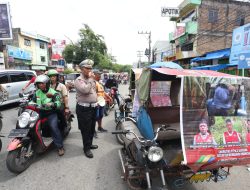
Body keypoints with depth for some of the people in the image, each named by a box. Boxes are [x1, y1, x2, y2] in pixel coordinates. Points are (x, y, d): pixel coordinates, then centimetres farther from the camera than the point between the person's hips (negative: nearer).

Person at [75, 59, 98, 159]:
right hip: (84, 108, -8)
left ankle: (89, 144, 36)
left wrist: (96, 102, 19)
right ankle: (86, 148, 14)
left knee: (92, 128, 19)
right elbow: (85, 90, -29)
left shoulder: (91, 79, 14)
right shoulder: (79, 80, -12)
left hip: (93, 107, 8)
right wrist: (90, 79, -19)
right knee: (86, 129, 0)